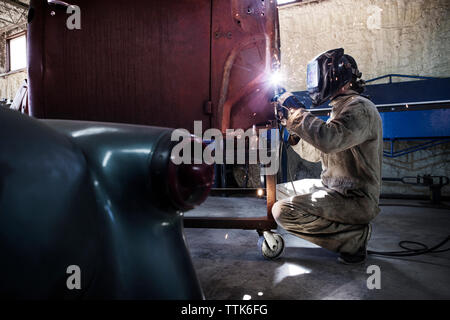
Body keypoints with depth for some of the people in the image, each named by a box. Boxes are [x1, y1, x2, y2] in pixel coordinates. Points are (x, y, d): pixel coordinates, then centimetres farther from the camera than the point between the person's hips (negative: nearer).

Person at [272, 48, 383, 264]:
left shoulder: (360, 107, -14)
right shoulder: (340, 108, 17)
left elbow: (329, 139, -35)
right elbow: (315, 154, 18)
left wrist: (296, 112, -21)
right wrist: (292, 128, 6)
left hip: (355, 198, -10)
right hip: (331, 187, 10)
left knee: (284, 211, -25)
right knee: (279, 192, 16)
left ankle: (355, 236, -7)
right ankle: (348, 224, 9)